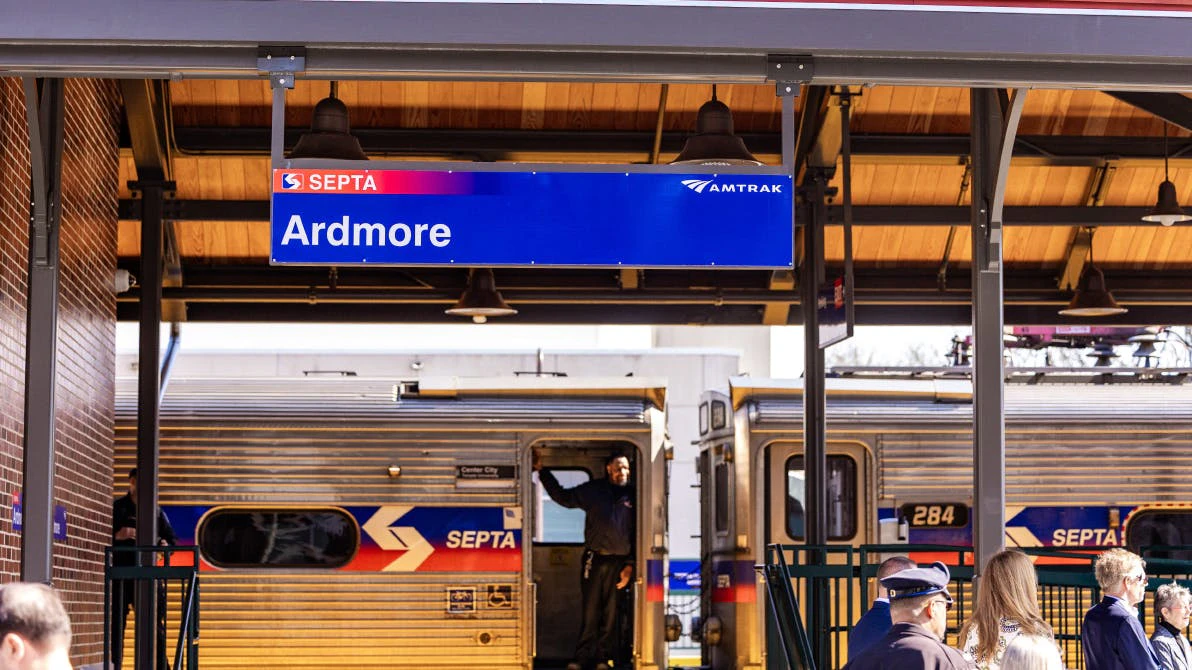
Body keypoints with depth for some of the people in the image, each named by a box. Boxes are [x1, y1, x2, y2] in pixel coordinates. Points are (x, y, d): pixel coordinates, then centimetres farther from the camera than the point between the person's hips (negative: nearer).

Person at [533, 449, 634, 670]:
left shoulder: (632, 496, 8)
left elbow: (637, 534, 9)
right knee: (590, 611, -1)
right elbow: (562, 496, 17)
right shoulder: (593, 490, 7)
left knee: (611, 613, 3)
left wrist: (630, 565, 3)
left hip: (618, 562, 1)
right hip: (594, 559, 0)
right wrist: (541, 470, 14)